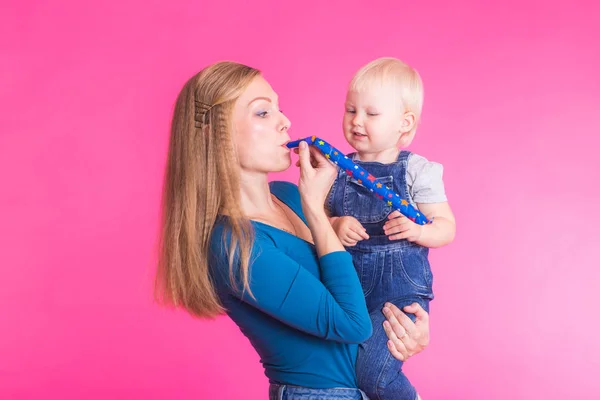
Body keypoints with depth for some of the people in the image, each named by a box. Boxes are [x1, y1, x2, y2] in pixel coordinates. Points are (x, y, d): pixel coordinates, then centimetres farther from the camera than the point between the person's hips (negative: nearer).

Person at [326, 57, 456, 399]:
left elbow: (447, 228, -5)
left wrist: (416, 230, -25)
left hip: (401, 289, -5)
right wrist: (336, 226, -16)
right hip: (348, 289, 5)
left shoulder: (418, 172, -6)